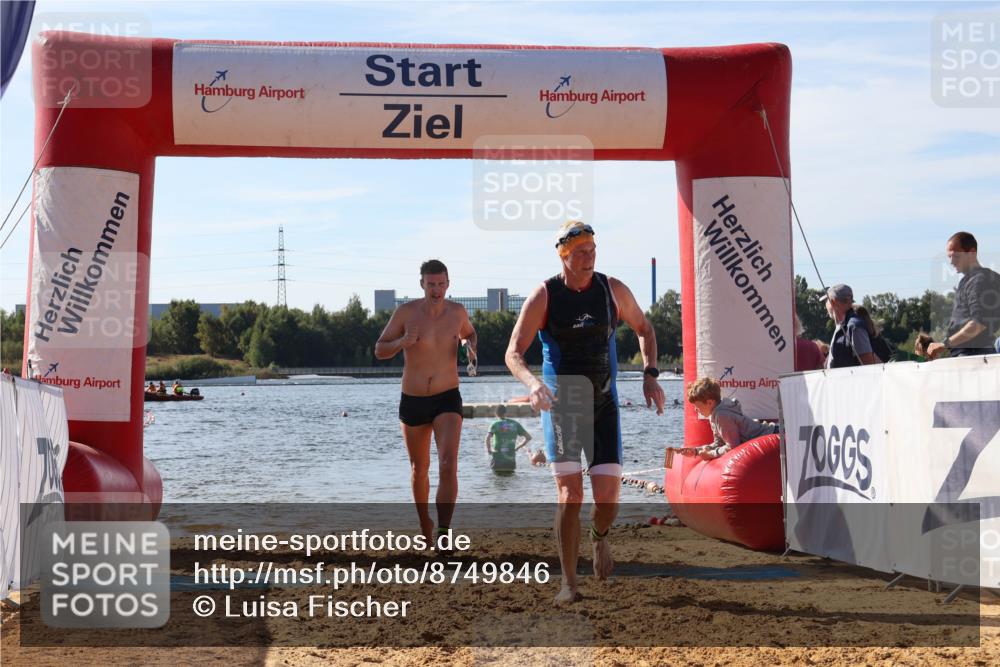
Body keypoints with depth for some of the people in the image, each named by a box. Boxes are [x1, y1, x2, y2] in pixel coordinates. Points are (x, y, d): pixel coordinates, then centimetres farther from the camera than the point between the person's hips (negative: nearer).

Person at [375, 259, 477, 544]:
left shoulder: (457, 311, -1)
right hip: (413, 401, 0)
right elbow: (379, 351, -2)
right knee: (420, 469, 17)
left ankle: (443, 534, -23)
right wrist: (401, 343, -23)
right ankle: (424, 523, 40)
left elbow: (469, 333, 22)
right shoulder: (406, 312, -8)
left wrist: (470, 346, -2)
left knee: (448, 466, -21)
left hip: (447, 400, 0)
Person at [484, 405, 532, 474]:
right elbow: (528, 437, 9)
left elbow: (488, 438, -20)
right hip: (511, 460, 2)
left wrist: (488, 450, -4)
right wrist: (517, 448, 14)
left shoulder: (495, 424, -3)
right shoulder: (515, 424, 7)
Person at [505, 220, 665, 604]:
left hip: (603, 404, 2)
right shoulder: (544, 296, -7)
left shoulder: (613, 291, 0)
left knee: (608, 495, -6)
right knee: (570, 493, -13)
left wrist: (650, 375, 2)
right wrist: (532, 383, -29)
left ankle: (600, 537, 30)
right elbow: (513, 353, -8)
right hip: (560, 404, -2)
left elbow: (644, 330, 17)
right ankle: (568, 583, -3)